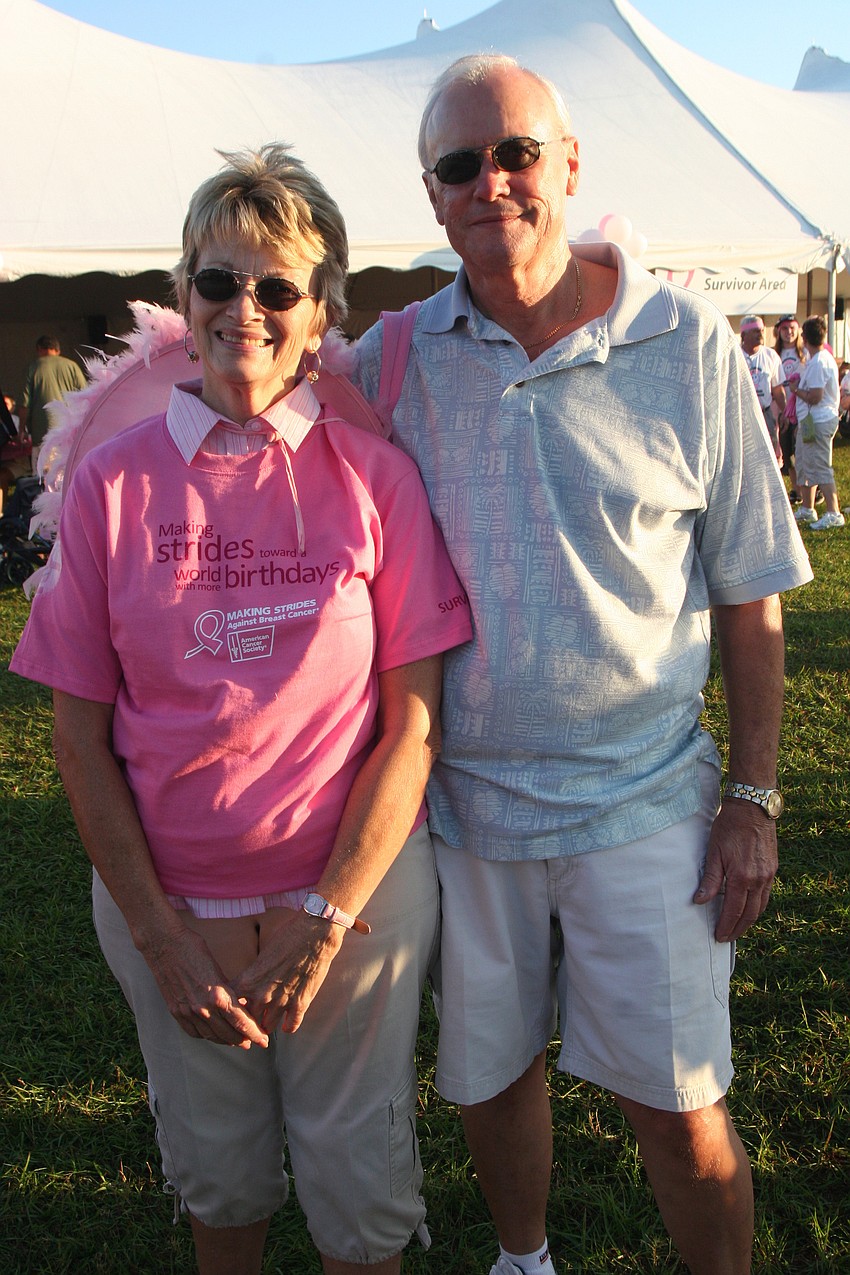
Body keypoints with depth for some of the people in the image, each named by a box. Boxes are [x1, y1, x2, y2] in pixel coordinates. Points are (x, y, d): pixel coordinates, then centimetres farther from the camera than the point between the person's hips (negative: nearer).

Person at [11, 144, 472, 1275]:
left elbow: (413, 720, -8)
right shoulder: (113, 484, -6)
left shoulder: (375, 477, -8)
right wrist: (162, 932, -7)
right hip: (167, 901, 2)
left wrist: (327, 918, -11)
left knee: (360, 1182, 16)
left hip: (360, 886, -1)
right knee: (217, 1168, 22)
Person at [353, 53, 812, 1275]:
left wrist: (754, 799, -3)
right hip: (458, 799, 3)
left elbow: (749, 597, -2)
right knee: (490, 1074, 19)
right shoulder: (393, 359, 0)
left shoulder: (685, 342, -6)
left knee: (682, 1114, 5)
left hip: (643, 800, -2)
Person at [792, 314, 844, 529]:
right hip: (810, 421, 11)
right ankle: (806, 509, 29)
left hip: (818, 422, -11)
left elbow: (814, 397, -23)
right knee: (804, 465, 19)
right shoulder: (824, 358, 13)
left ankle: (833, 513, -9)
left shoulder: (818, 363, -20)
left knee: (820, 467, -9)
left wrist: (797, 390, -8)